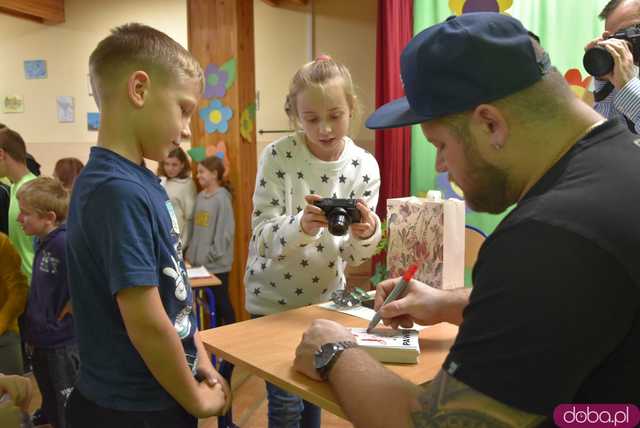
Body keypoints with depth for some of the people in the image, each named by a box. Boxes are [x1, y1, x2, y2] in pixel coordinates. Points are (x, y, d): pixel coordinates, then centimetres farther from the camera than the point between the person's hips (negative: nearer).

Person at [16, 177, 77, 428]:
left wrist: (65, 313, -19)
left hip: (63, 345, -9)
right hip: (42, 341, 9)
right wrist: (32, 329, 10)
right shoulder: (43, 240, 3)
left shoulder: (65, 243, -25)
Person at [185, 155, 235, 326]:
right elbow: (196, 228, 14)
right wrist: (192, 252, 8)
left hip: (217, 263, -7)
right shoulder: (201, 196, 9)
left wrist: (211, 254, -15)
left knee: (222, 301, 3)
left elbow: (226, 231, -16)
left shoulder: (222, 197, -12)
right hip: (200, 261, 7)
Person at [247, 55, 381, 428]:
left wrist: (365, 232, -29)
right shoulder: (278, 156, -16)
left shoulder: (365, 166, -8)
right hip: (273, 296, -3)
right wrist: (303, 224, -38)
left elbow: (354, 256, -7)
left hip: (326, 295, 3)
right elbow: (263, 236, -19)